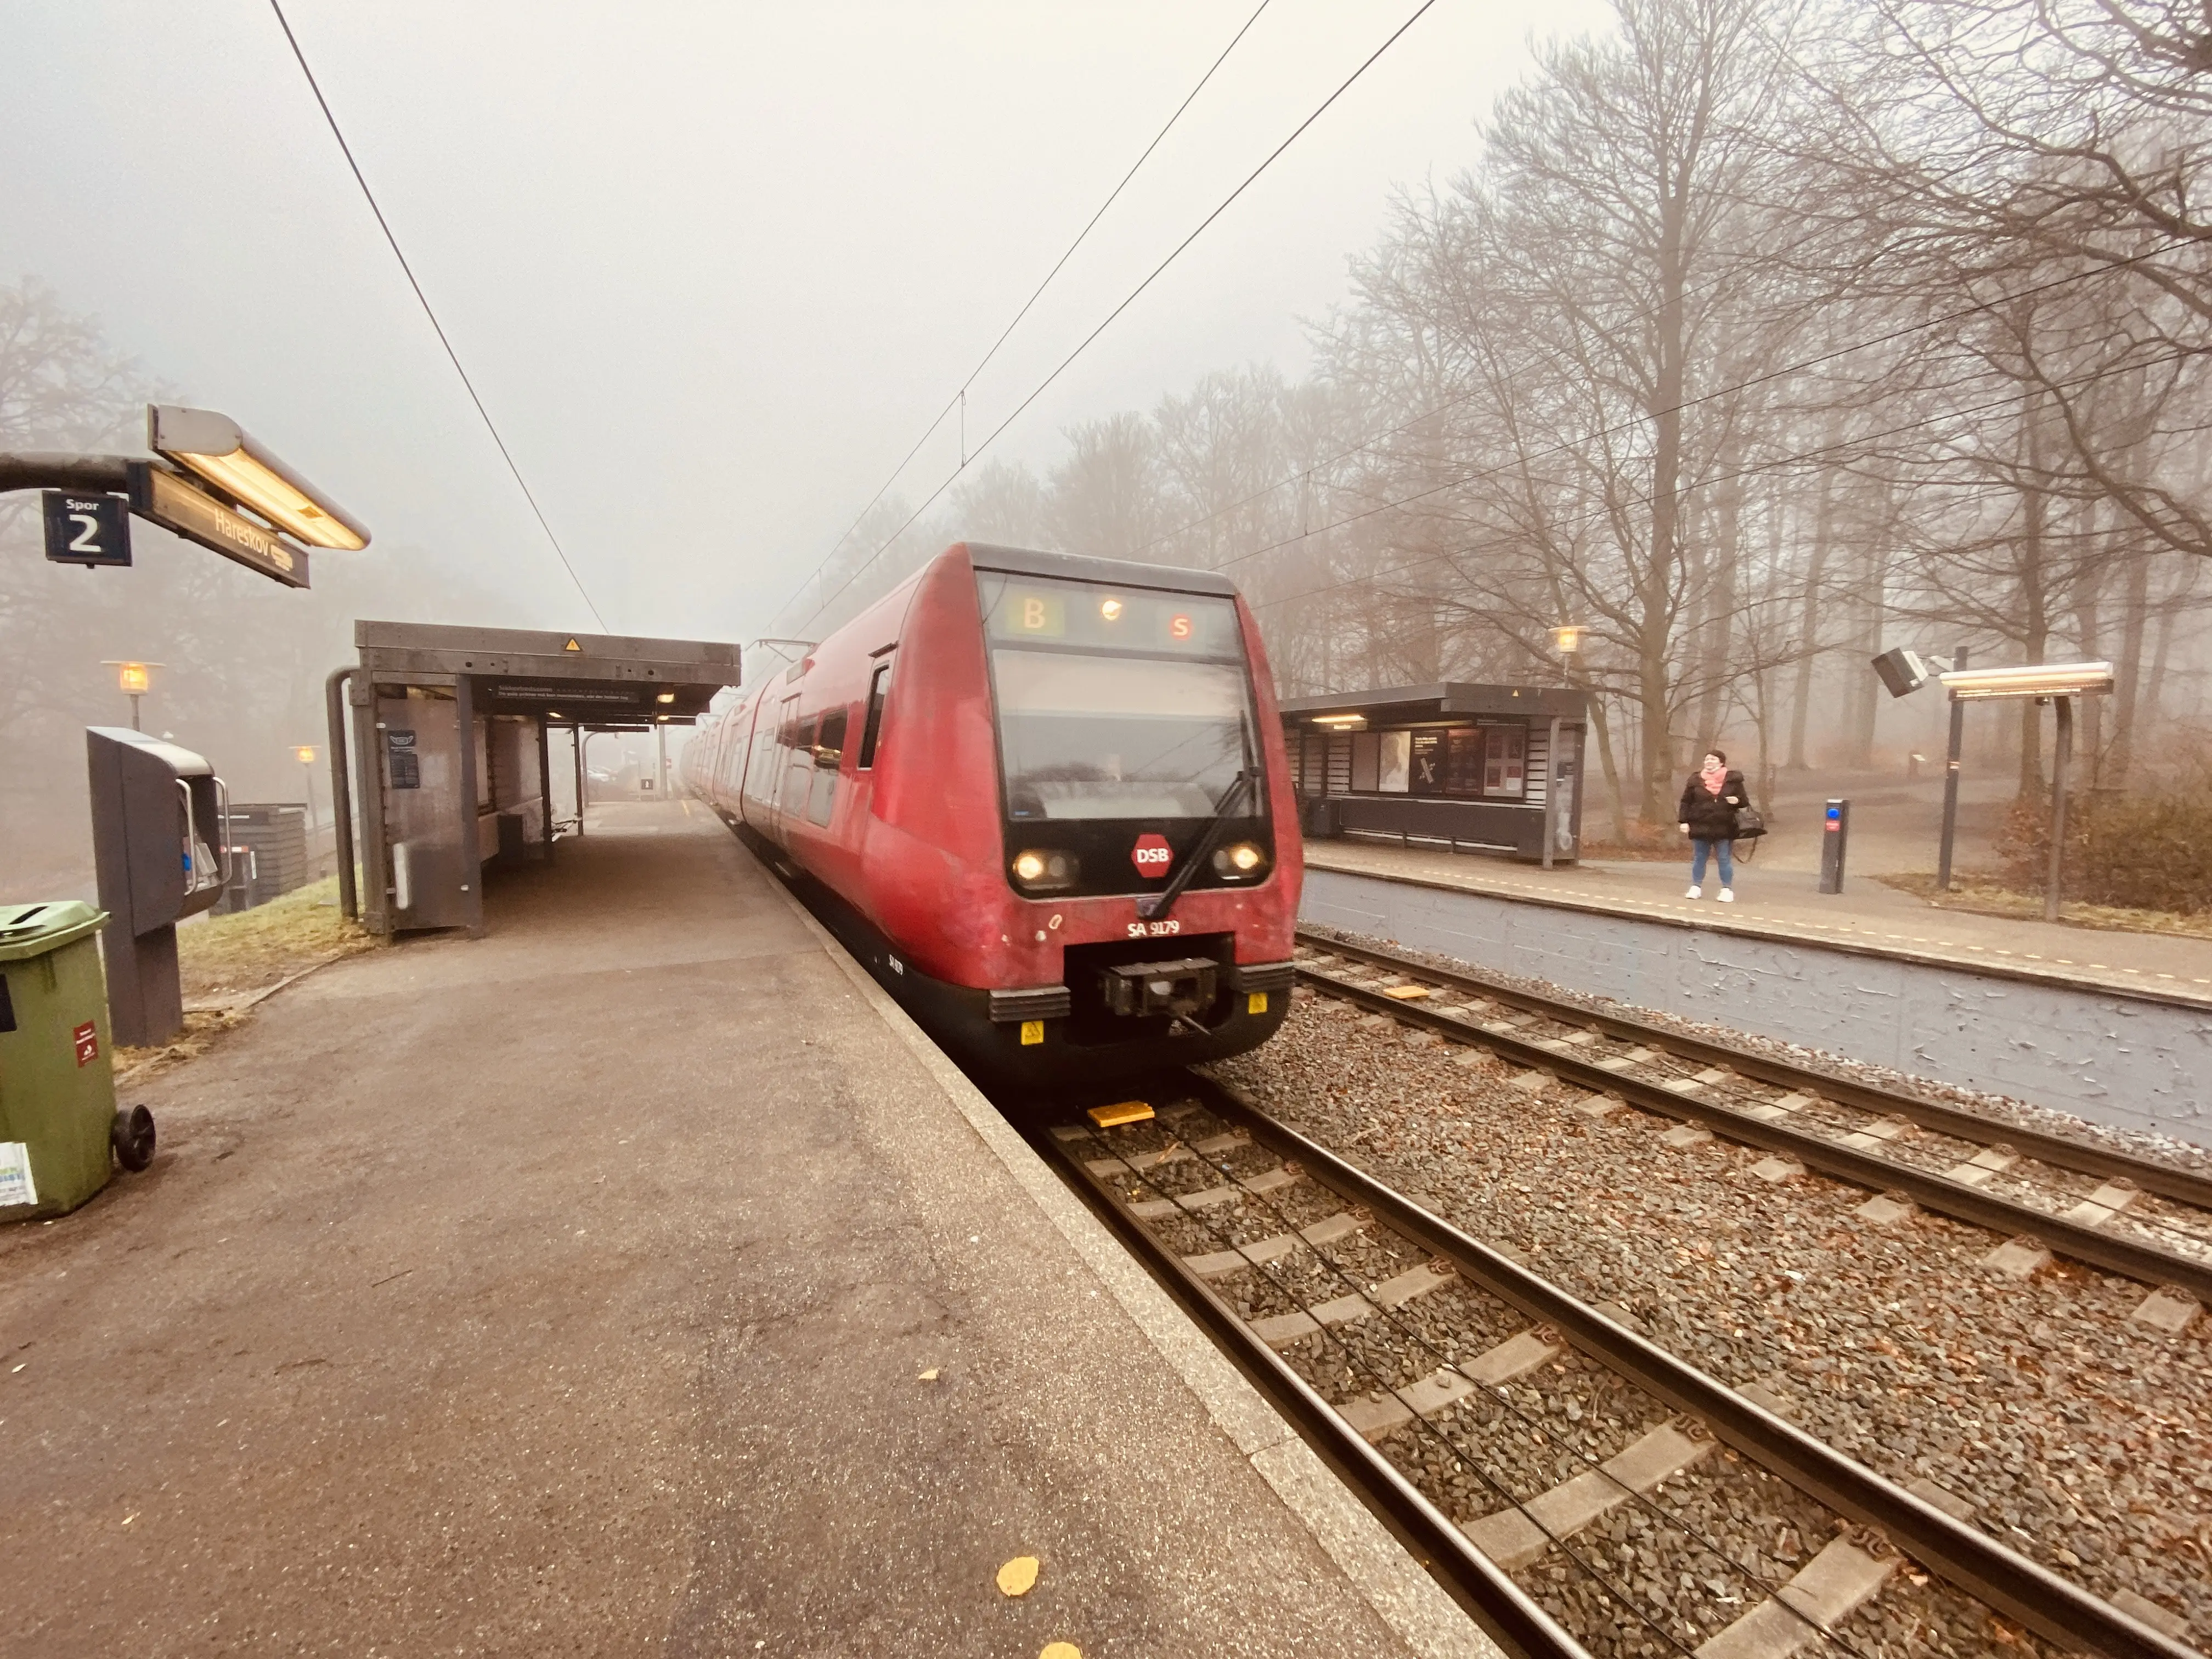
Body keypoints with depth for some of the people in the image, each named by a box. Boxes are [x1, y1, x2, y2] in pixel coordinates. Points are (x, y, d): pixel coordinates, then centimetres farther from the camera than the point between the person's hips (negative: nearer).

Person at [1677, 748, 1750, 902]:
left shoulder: (1733, 779, 1)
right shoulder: (1696, 779, 2)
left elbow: (1745, 801, 7)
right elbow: (1686, 802, 4)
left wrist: (1737, 800, -16)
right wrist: (1684, 821, -2)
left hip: (1724, 828, -1)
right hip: (1700, 827, 1)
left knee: (1725, 860, 5)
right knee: (1698, 859, 9)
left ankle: (1727, 890, 14)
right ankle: (1696, 887, 18)